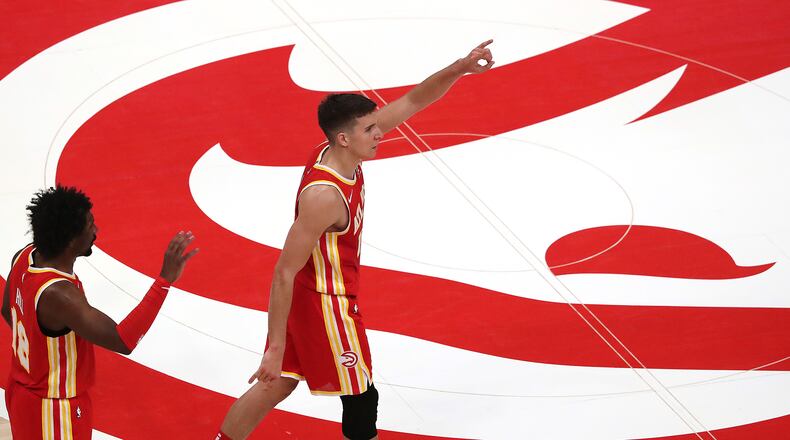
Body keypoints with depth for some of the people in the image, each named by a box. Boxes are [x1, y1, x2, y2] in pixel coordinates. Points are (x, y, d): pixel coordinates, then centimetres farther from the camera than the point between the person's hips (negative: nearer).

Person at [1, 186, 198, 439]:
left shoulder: (25, 257, -9)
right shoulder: (57, 293, -37)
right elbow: (122, 342, -40)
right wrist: (165, 279, -42)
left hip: (23, 388, 9)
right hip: (55, 410, -9)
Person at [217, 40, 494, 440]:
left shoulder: (341, 153, -7)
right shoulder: (324, 196, -32)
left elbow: (412, 102, -2)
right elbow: (284, 274, -29)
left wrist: (459, 69, -17)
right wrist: (276, 347, -27)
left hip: (311, 291, 9)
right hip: (324, 302, -9)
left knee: (278, 384, 21)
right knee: (361, 400, 7)